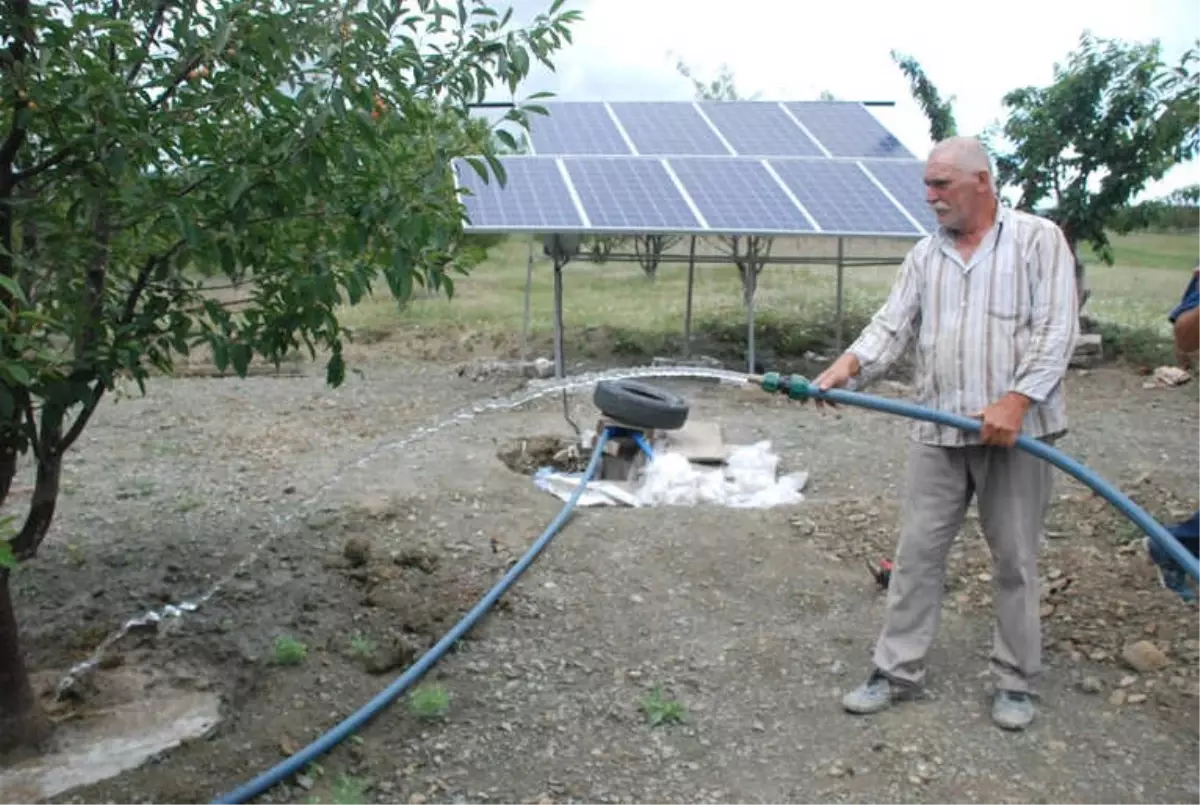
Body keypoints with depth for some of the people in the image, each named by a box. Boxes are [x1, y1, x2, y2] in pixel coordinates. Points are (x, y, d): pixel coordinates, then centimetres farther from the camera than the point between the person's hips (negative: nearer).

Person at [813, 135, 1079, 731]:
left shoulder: (1038, 240, -2)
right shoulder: (925, 255, 11)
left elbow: (1056, 330, -10)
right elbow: (891, 325, 4)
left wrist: (1015, 401, -20)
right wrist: (849, 365, -15)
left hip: (1015, 430, -4)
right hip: (938, 433, 4)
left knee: (1015, 559, 7)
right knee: (917, 552, 6)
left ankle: (1015, 680, 23)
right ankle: (897, 670, 17)